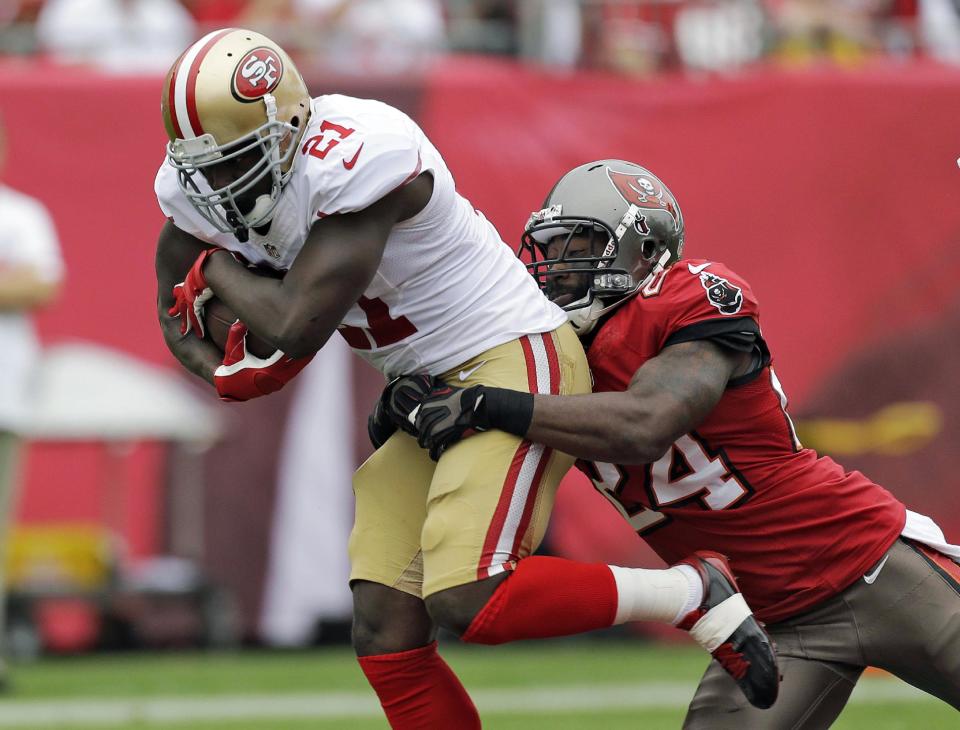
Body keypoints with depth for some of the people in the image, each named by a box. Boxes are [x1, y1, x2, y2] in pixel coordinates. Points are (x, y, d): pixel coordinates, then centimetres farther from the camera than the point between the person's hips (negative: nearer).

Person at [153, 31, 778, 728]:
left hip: (515, 362, -9)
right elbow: (181, 321, 14)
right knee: (385, 638, 0)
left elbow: (299, 326, -28)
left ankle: (692, 592, -8)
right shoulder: (196, 191, -1)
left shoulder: (358, 157, -26)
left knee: (467, 603, -23)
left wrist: (219, 270, -10)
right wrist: (228, 375, -7)